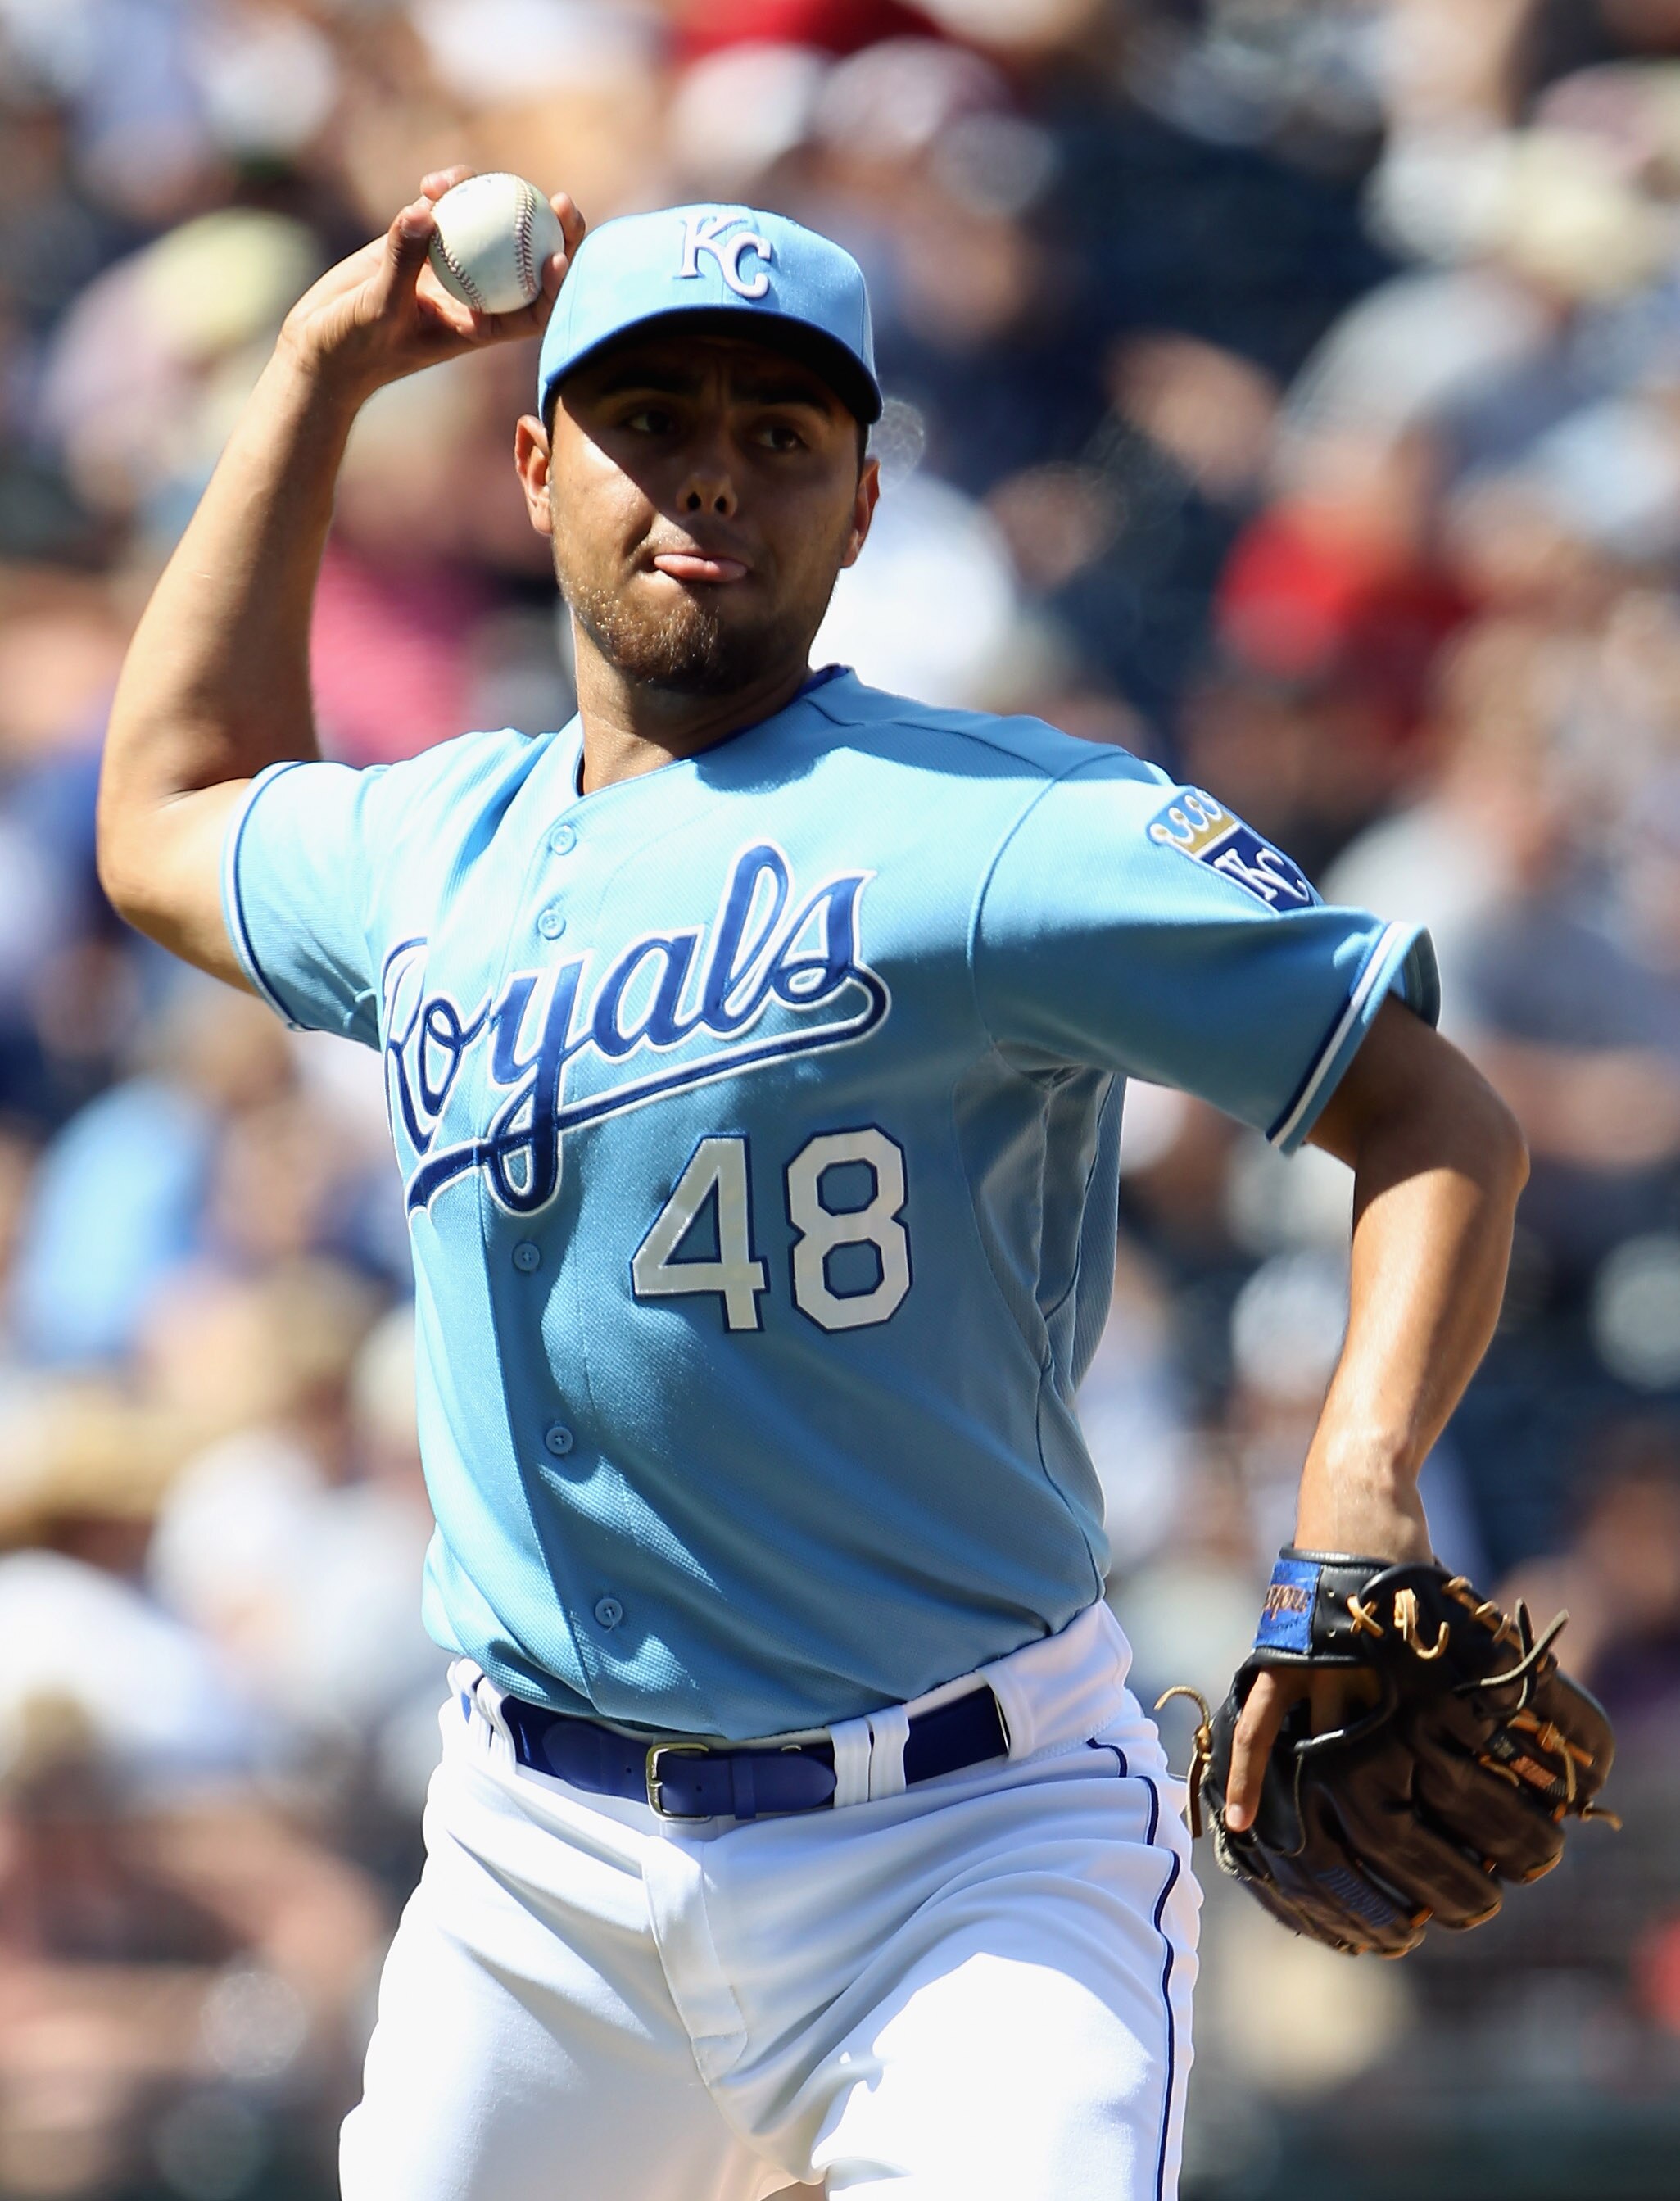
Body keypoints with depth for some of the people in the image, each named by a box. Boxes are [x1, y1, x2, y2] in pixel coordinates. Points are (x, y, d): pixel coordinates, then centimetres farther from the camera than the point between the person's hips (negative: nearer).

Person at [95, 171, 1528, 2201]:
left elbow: (1437, 1113, -12)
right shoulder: (436, 850, 12)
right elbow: (170, 813, 34)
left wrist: (1358, 1486, -30)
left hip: (963, 1854, -6)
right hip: (539, 1870, 6)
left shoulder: (999, 832, -9)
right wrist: (319, 372, 28)